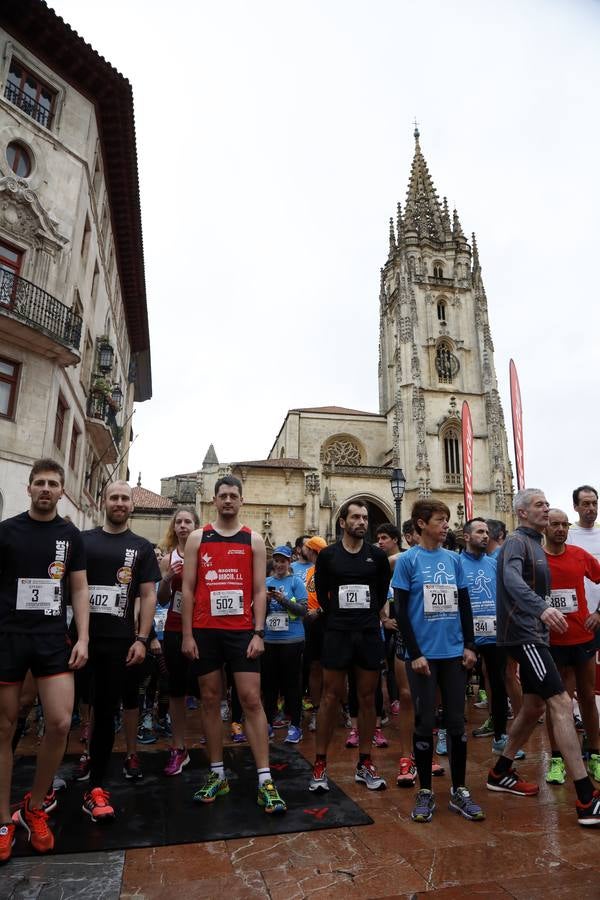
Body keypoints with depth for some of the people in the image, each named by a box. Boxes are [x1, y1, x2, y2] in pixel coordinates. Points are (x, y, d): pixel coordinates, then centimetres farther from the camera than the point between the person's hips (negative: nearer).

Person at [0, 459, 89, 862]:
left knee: (61, 723, -5)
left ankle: (34, 808, 19)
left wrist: (82, 638, -1)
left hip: (54, 639, 1)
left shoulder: (71, 535, 6)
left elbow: (80, 590, 7)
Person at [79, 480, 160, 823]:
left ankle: (96, 786, 17)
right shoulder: (83, 540, 5)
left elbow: (149, 596, 1)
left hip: (120, 639, 0)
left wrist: (142, 639, -8)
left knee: (105, 709, 6)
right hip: (82, 637, 0)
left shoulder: (142, 547, 4)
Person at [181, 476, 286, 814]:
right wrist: (187, 634, -3)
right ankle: (218, 775, 24)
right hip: (205, 631, 1)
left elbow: (260, 590, 1)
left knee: (252, 700, -2)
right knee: (211, 700, 10)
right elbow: (188, 589, 2)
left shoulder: (254, 540, 3)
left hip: (242, 630, -1)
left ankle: (265, 780, 6)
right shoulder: (197, 538, 4)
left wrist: (259, 633, -7)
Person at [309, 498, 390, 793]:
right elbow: (321, 594, 7)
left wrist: (368, 616, 9)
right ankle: (320, 765, 14)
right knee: (331, 697, 3)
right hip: (337, 634, -2)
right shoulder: (327, 555, 0)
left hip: (369, 634, 2)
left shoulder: (378, 556, 3)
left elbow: (383, 593, 13)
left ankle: (364, 764, 22)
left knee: (367, 698, 9)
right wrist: (338, 616, 6)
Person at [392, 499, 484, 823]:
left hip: (454, 653, 4)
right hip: (424, 654, -4)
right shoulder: (408, 560, -7)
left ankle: (459, 791, 25)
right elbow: (401, 611, -8)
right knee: (424, 724, 5)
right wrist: (415, 654, -11)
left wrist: (469, 645, 5)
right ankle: (425, 792, 21)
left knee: (456, 722, 11)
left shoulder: (454, 559, 6)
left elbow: (464, 605, 12)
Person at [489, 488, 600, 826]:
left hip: (534, 634, 10)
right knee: (561, 703, -12)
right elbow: (512, 579, -33)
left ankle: (501, 773, 28)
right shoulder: (516, 542, -13)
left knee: (535, 705, 15)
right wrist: (542, 608, -48)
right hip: (524, 634, -10)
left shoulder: (536, 544, 16)